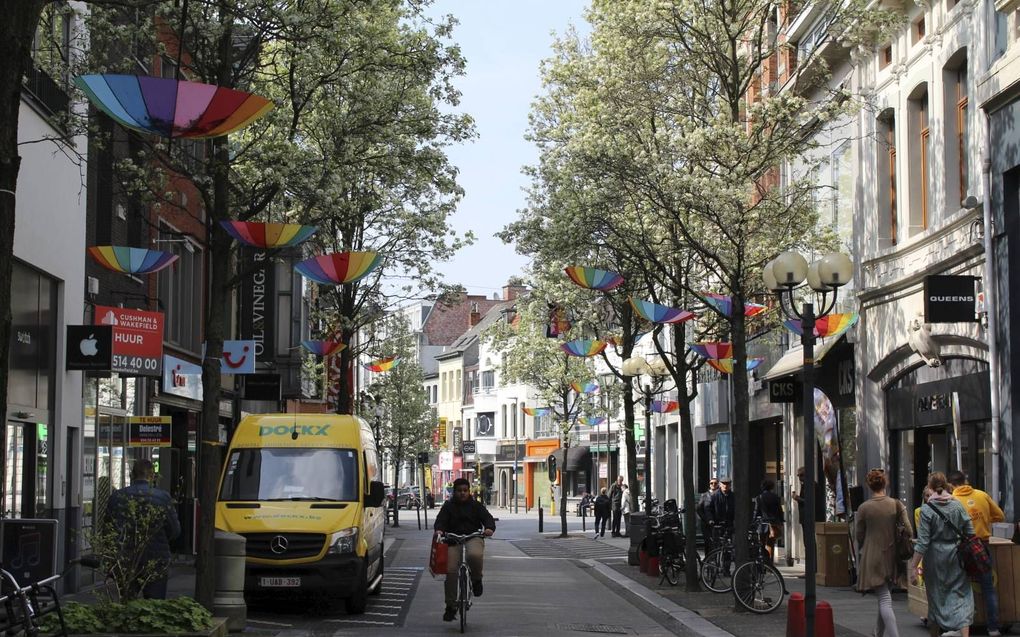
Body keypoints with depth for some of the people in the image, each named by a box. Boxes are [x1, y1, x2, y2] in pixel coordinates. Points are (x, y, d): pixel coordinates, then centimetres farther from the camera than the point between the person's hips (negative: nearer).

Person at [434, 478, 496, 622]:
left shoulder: (476, 506, 9)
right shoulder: (448, 506, 10)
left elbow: (487, 517, -2)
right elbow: (441, 520, -2)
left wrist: (489, 528, -25)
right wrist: (439, 530, -26)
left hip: (473, 537, -1)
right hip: (454, 540, 1)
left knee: (475, 555, -36)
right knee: (451, 571, -11)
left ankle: (476, 579, -5)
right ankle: (451, 606, 1)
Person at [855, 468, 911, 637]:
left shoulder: (863, 508, -8)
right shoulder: (897, 505, -3)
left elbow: (859, 535, 0)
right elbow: (908, 529, -4)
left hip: (873, 558, -3)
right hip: (892, 557, 3)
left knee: (884, 600, -5)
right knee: (885, 596, 20)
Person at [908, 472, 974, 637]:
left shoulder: (927, 509, -10)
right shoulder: (958, 506, -1)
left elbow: (923, 542, -13)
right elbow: (970, 533, 1)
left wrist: (914, 566, -10)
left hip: (935, 557, -2)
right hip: (956, 557, 2)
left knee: (936, 597, 13)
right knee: (961, 595, 2)